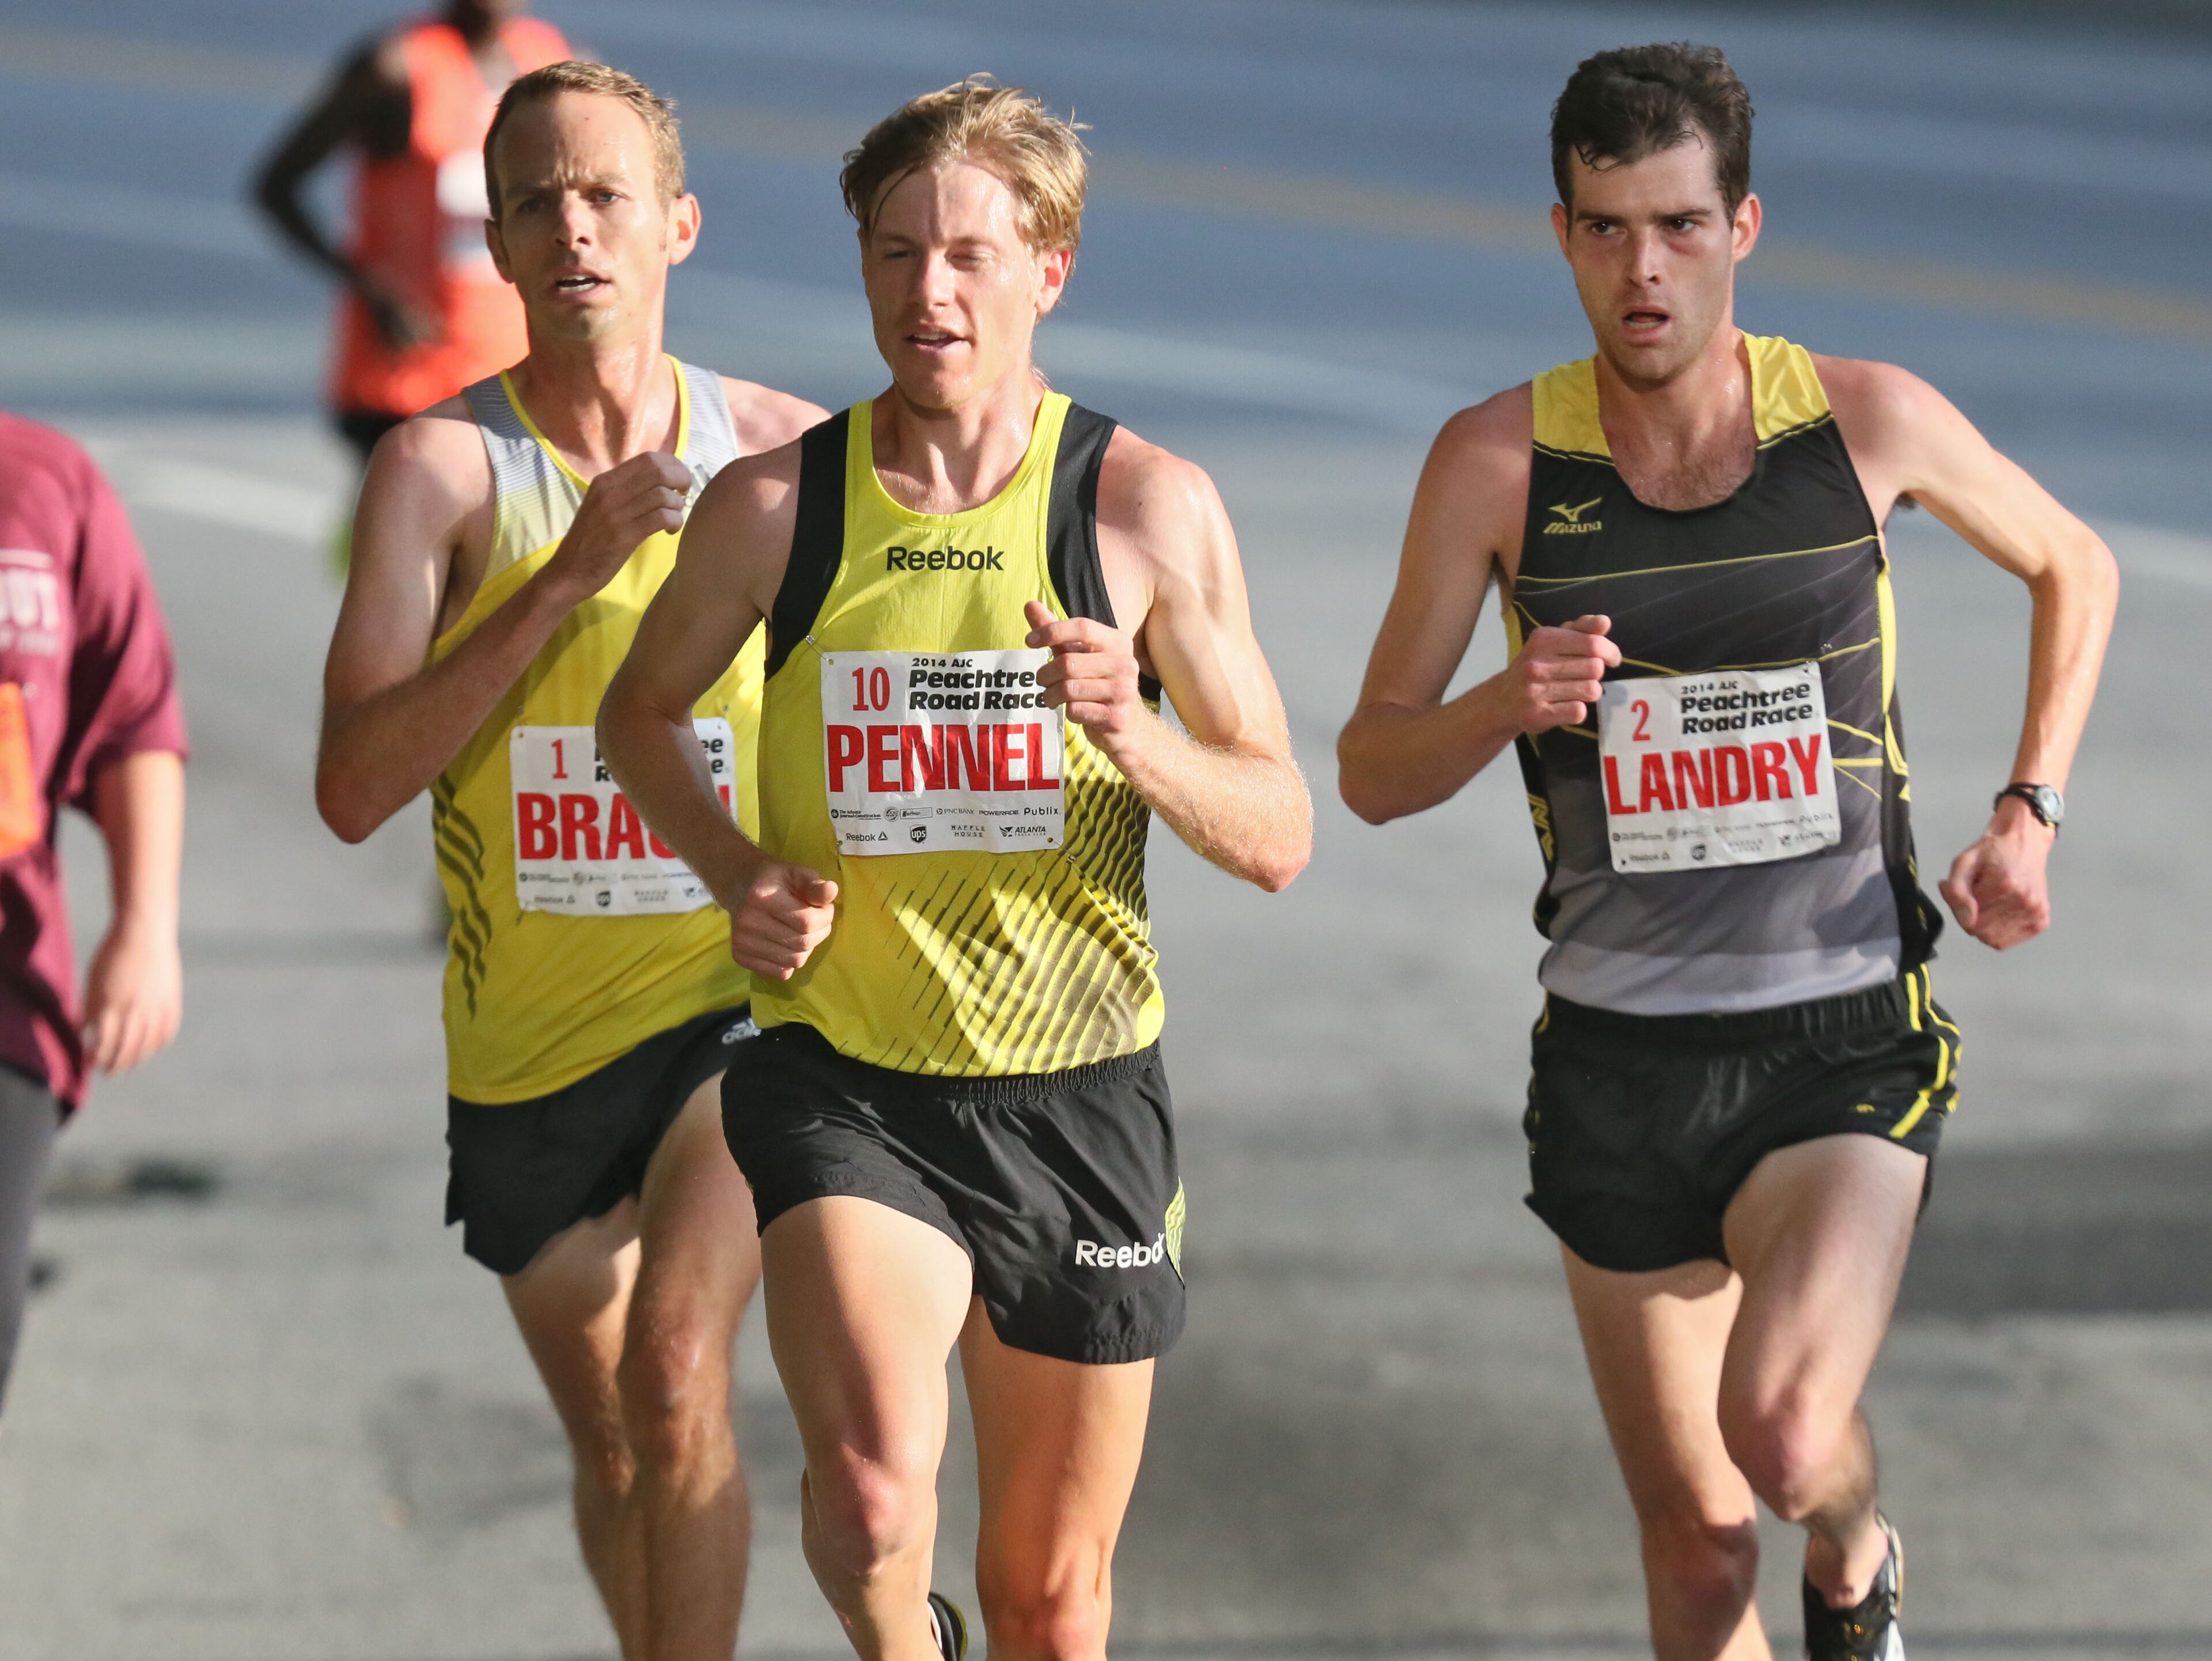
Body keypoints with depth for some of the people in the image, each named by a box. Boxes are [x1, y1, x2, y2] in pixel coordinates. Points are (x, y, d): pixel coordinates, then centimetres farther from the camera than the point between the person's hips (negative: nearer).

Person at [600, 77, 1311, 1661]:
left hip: (1079, 1095, 1)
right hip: (843, 1080, -1)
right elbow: (644, 712, 16)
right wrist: (736, 868, -3)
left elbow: (1280, 836, -1)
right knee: (873, 1485, -26)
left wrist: (1137, 738, -21)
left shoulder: (1151, 506, -3)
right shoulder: (775, 506, -3)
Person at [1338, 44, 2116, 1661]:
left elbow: (2075, 567, 15)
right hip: (1620, 1057, 1)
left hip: (1846, 1043, -1)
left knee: (1784, 1437, -23)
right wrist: (1513, 705, -21)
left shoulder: (1871, 421, -5)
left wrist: (2029, 813, 4)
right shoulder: (1500, 461, -6)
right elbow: (1375, 770, 0)